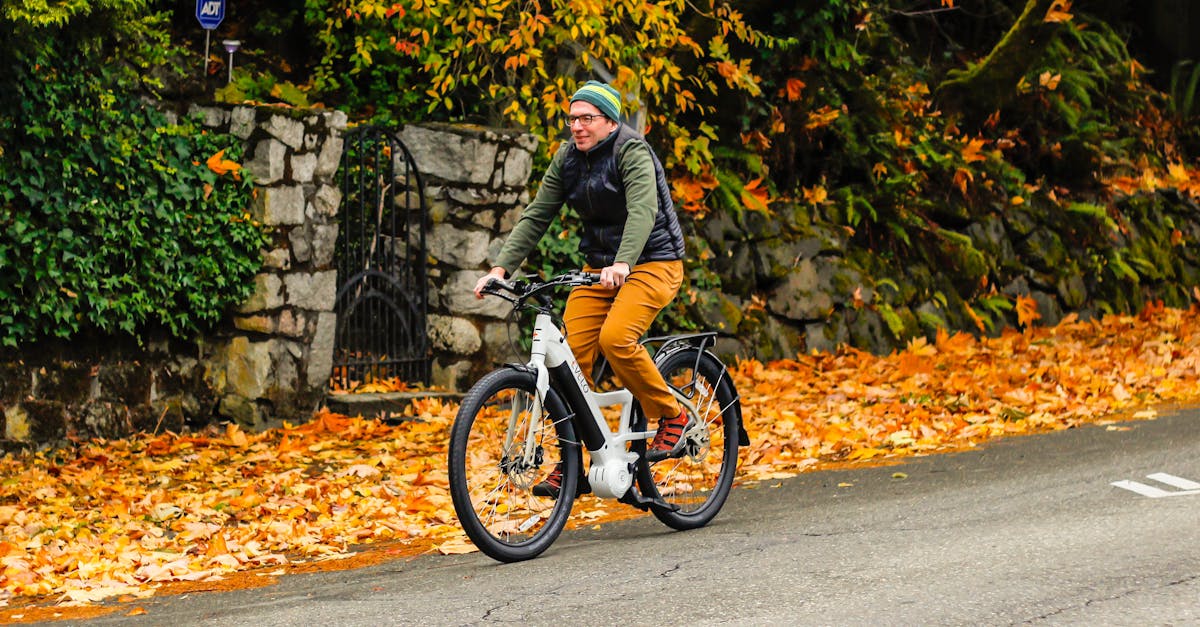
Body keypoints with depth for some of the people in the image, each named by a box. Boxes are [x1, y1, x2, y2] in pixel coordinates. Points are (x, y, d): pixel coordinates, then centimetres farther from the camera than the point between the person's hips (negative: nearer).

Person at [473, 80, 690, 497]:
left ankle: (672, 417, -7)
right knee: (571, 352, -9)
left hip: (652, 263, -6)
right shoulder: (568, 159, 4)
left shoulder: (632, 152, -16)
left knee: (615, 338, -29)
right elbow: (536, 215, 1)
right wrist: (501, 268, -11)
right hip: (598, 267, 6)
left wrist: (622, 263, -48)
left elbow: (642, 210, -32)